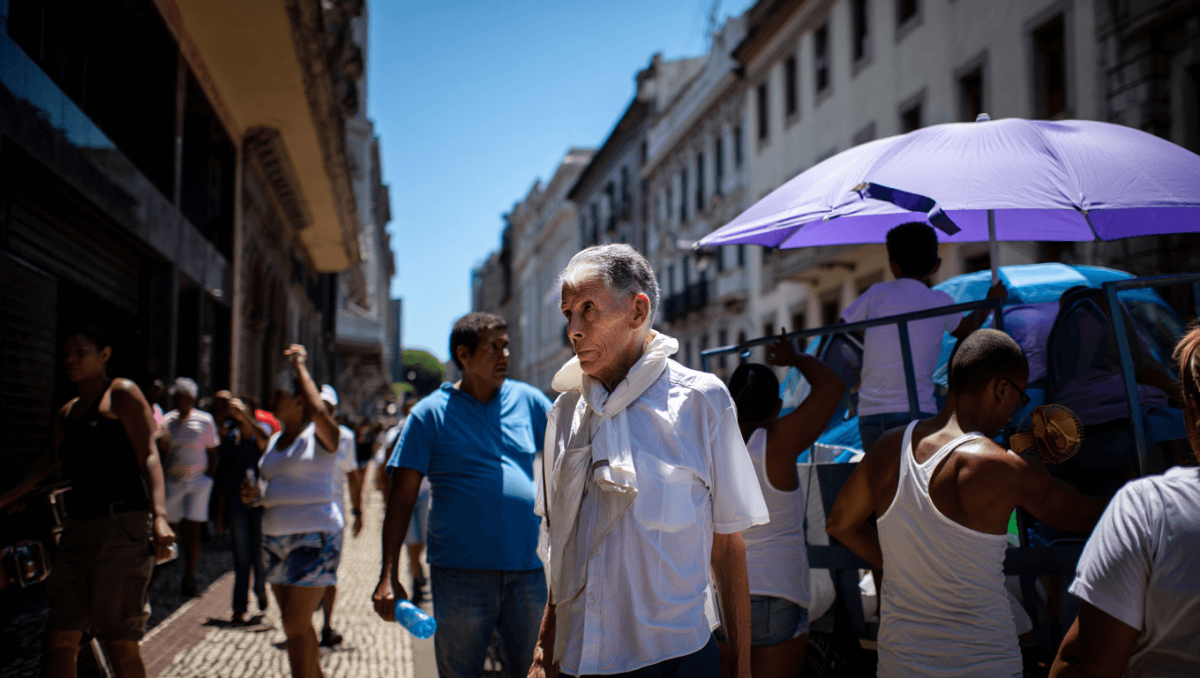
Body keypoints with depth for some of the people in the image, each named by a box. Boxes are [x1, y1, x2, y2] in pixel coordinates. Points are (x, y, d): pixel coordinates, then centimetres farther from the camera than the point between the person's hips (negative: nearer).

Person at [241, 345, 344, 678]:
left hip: (314, 537, -8)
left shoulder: (320, 436, -8)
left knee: (295, 623, -10)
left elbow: (319, 410, -32)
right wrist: (256, 494, 2)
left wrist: (301, 367, -19)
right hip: (275, 537, 8)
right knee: (296, 622, 12)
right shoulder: (275, 441, 15)